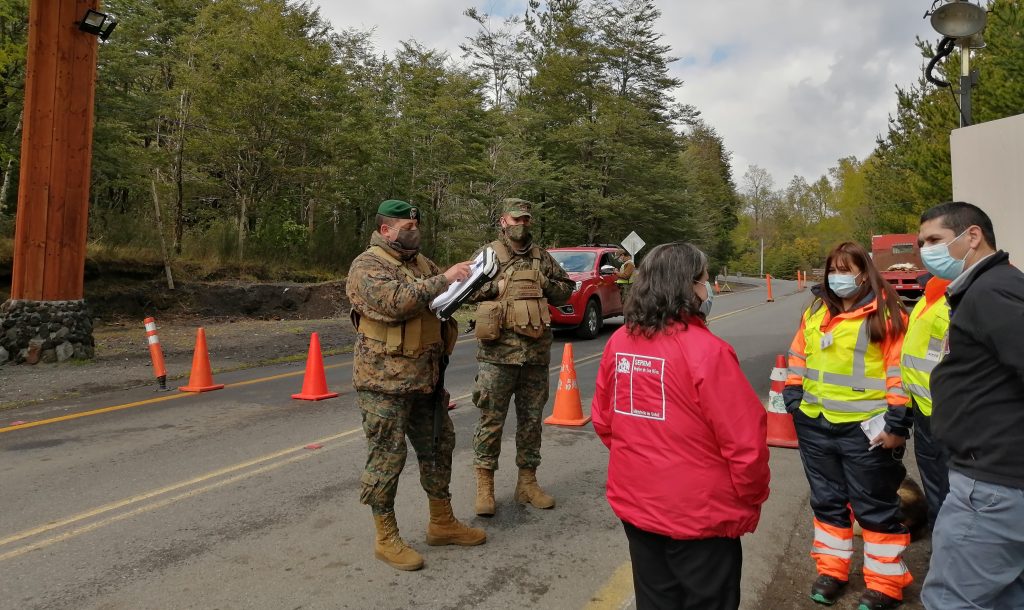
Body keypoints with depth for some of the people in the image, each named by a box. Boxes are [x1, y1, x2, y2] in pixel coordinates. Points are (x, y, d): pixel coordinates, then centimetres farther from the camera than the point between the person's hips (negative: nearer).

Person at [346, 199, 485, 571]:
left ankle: (442, 523, 31)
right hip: (385, 382, -8)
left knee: (439, 445, 15)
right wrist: (443, 280, -27)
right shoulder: (367, 266, -11)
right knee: (387, 457, 0)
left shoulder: (420, 261, 14)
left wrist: (468, 280, 4)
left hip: (424, 377, 9)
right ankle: (386, 538, 16)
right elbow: (396, 302, -28)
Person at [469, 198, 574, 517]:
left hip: (537, 351, 4)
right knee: (491, 419, 1)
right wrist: (496, 286, -12)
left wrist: (545, 285, 0)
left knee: (531, 419, 12)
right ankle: (484, 485, 13)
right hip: (498, 351, -4)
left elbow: (566, 288, 18)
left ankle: (527, 482, 25)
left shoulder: (542, 257, 13)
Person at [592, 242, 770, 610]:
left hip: (634, 505, 5)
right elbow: (745, 441, -20)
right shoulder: (705, 350, -22)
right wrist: (751, 500, -2)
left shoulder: (618, 343, -5)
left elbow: (603, 420, 5)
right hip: (698, 516, -5)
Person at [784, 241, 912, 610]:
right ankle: (831, 569, 32)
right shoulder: (816, 310, 9)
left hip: (865, 428, -5)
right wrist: (792, 398, 10)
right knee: (827, 501, 17)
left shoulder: (885, 313, -8)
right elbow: (798, 357, 16)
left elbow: (900, 370, -11)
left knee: (875, 507, 8)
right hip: (816, 425, 6)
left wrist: (897, 421, -13)